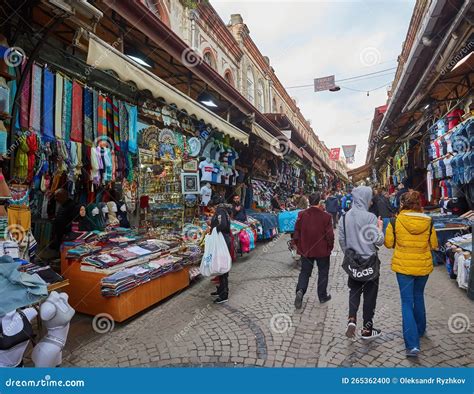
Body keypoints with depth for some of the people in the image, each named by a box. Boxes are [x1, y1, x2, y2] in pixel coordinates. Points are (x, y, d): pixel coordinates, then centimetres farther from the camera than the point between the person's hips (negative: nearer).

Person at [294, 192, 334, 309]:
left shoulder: (301, 215, -6)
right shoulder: (326, 216, -14)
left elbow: (296, 233, 0)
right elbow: (330, 235, -11)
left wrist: (299, 247, 13)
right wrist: (330, 248, 6)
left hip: (305, 250, 2)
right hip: (322, 251, -2)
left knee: (304, 272, 13)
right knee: (323, 273, 16)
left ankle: (300, 291, -8)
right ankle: (322, 296, 27)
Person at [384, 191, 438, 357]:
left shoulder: (395, 221, -14)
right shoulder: (428, 222, -6)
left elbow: (389, 244, -5)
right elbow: (434, 245, 3)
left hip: (403, 266, -3)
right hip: (423, 266, 3)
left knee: (407, 303, 4)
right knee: (418, 296, 25)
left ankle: (412, 344, -2)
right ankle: (420, 330, 43)